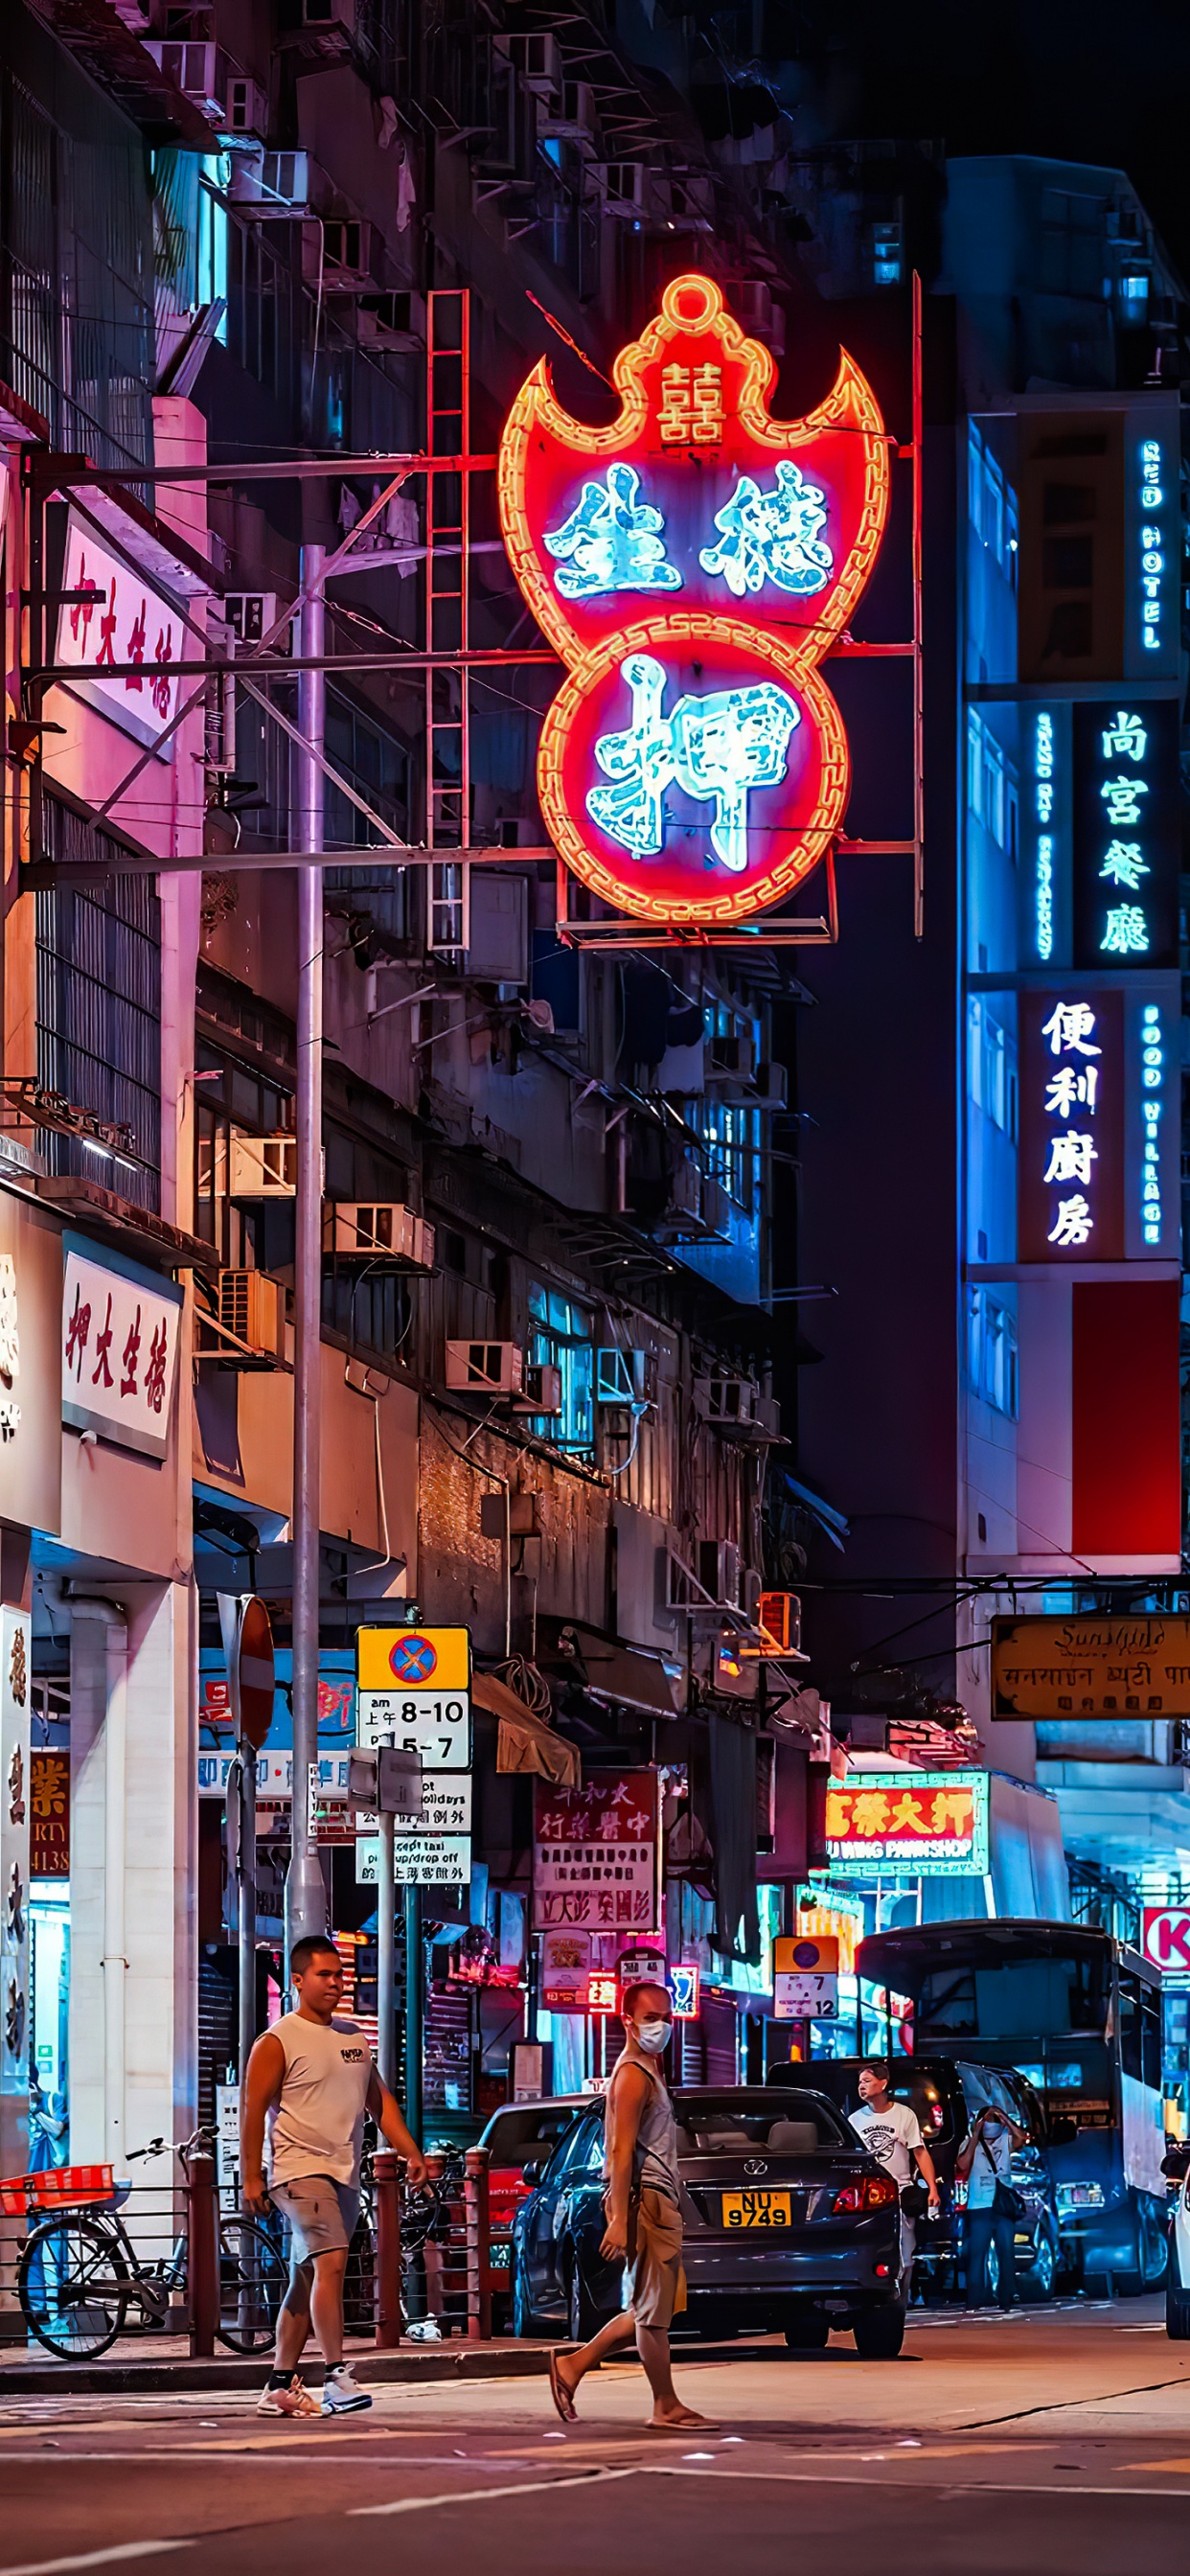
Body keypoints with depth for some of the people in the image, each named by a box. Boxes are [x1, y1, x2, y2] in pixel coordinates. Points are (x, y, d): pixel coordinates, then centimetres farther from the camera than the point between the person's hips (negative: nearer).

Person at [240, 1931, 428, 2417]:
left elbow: (379, 2101, 22)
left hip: (345, 2175, 7)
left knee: (307, 2279, 10)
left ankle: (280, 2385, 15)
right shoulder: (278, 2042, -5)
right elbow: (253, 2109, -9)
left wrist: (411, 2152, 12)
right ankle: (337, 2376, -23)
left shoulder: (354, 2037, 16)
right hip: (300, 2169, -7)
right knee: (331, 2263, -21)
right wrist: (251, 2177, -15)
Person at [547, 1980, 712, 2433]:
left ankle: (573, 2365, 17)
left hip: (660, 2201, 10)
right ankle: (666, 2408, 0)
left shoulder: (649, 2072, 21)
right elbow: (622, 2151, -19)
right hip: (644, 2200, -10)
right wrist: (620, 2221, -24)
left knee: (651, 2309, 12)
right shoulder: (633, 2076, -11)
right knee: (653, 2310, -4)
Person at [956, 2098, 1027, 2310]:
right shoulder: (970, 2143, 3)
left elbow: (1021, 2138, -11)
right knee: (977, 2254, -5)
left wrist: (1004, 2118, -11)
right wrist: (976, 2134, -14)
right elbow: (963, 2164, -15)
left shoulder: (1005, 2141, 9)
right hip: (979, 2207, -2)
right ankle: (974, 2300, -5)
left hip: (1004, 2206, 2)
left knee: (1006, 2253, 2)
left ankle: (1006, 2298, 8)